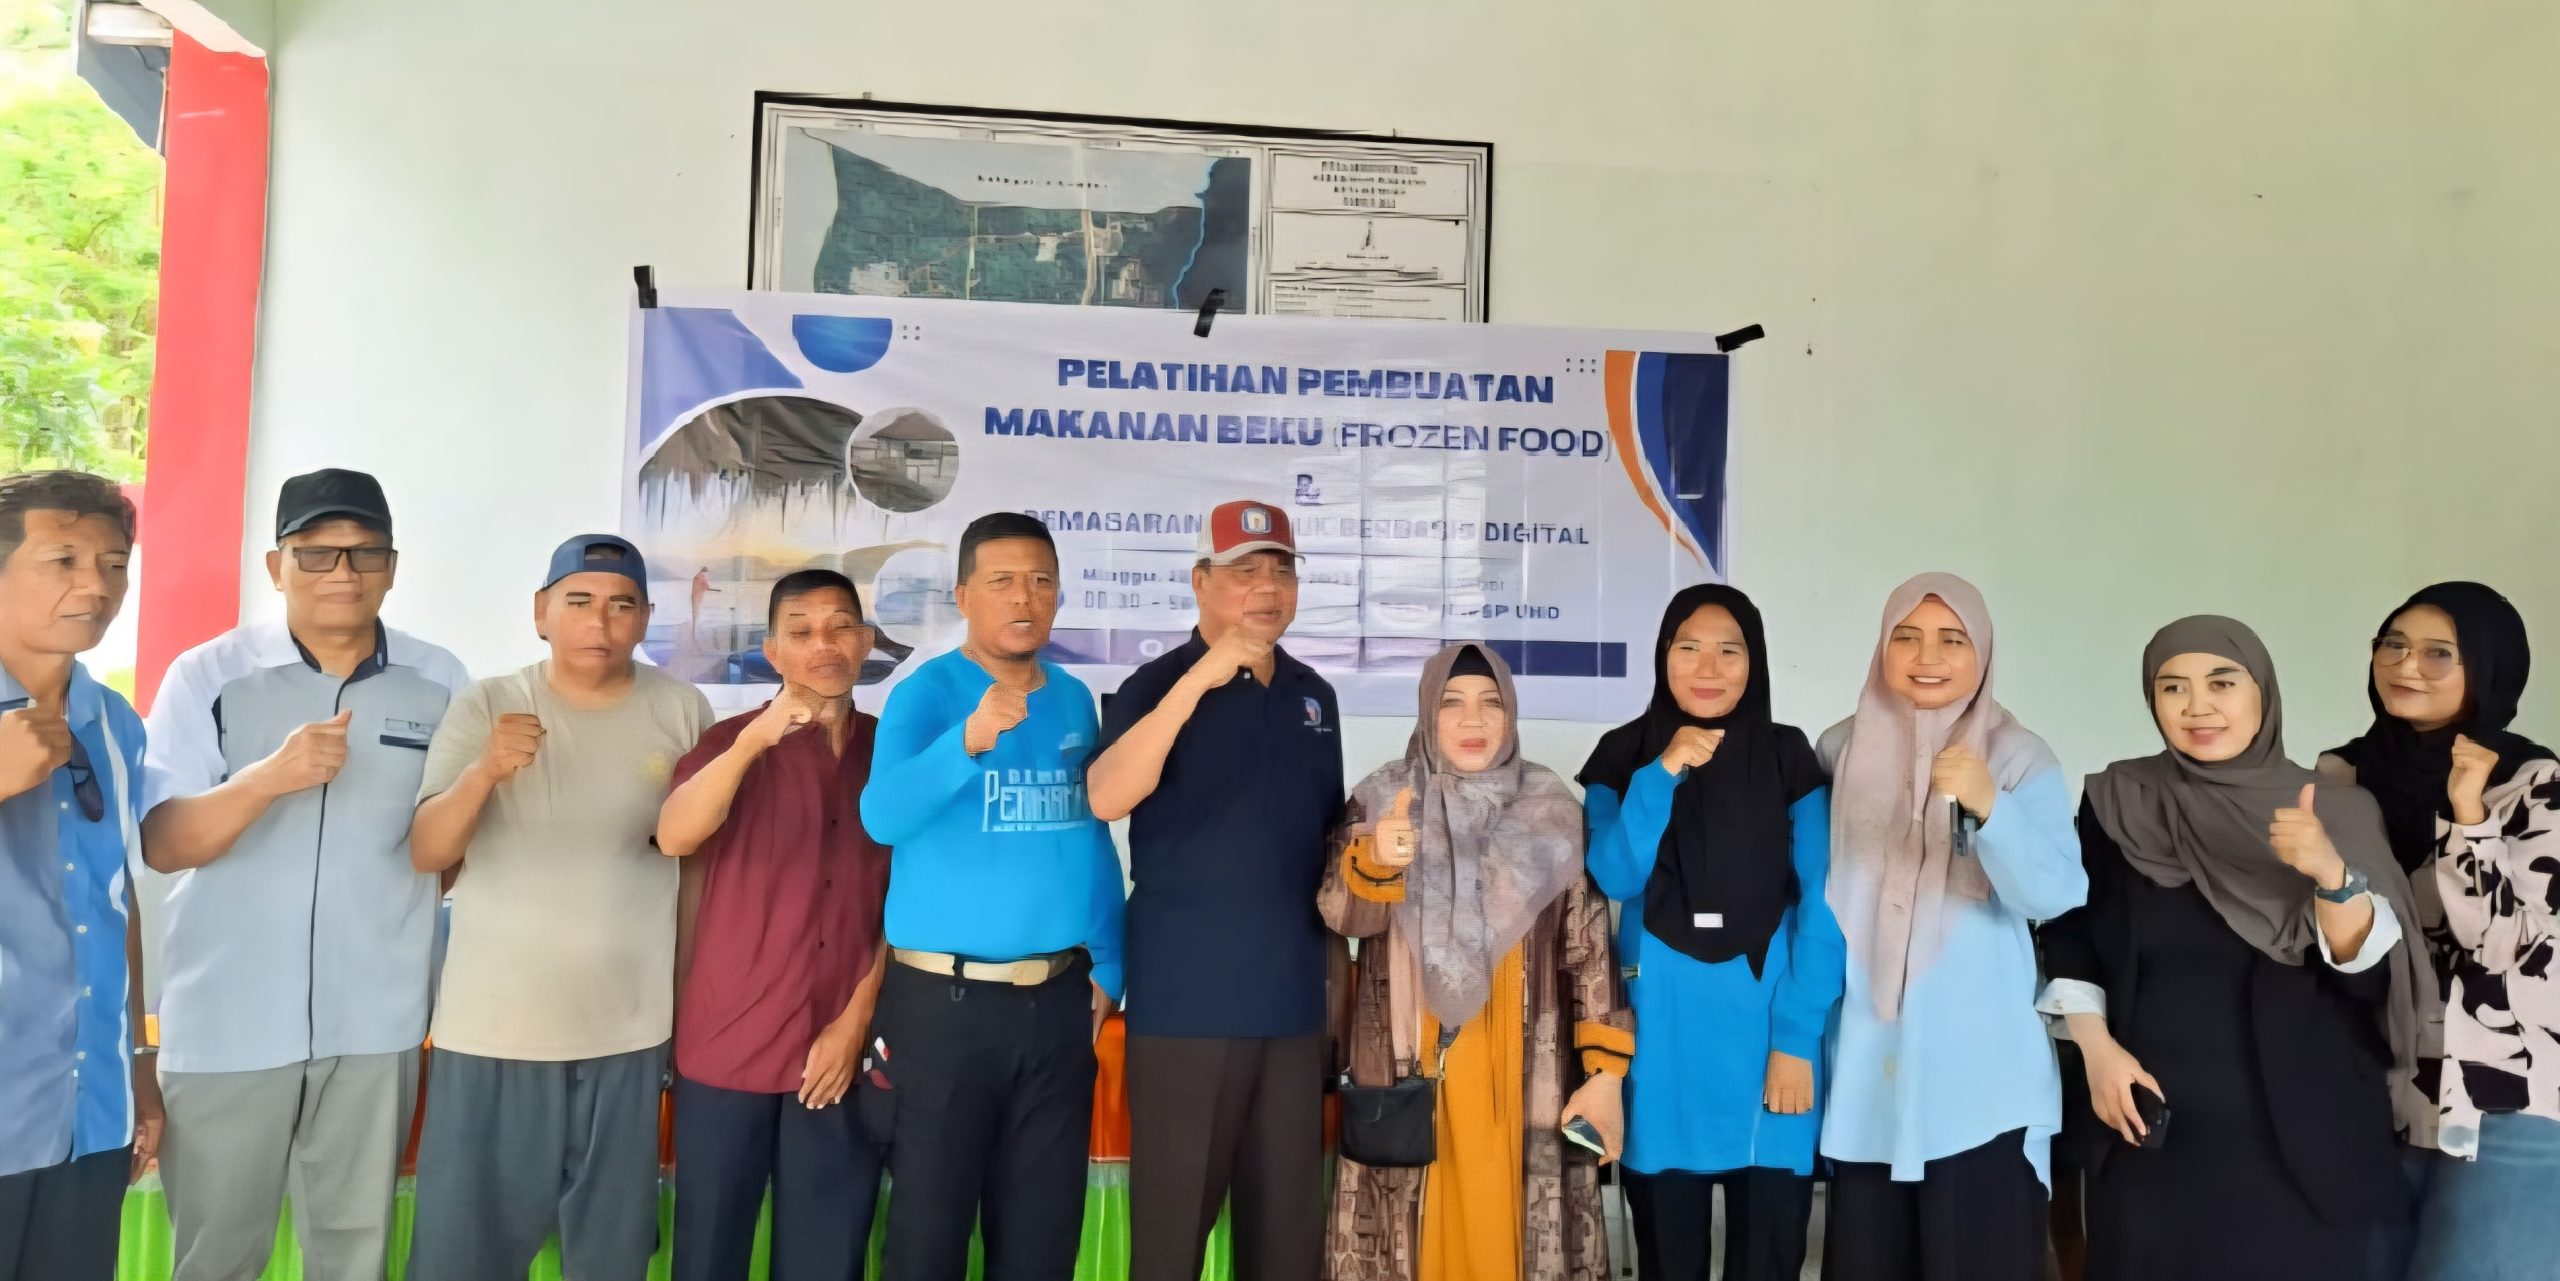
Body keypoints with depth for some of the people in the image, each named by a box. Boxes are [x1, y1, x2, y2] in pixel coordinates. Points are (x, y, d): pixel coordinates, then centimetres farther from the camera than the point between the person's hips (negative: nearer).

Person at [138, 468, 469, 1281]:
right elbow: (163, 843, -8)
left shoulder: (439, 684, 3)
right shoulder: (208, 674, -2)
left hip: (375, 1020, 1)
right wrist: (268, 778, -24)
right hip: (226, 1020, -1)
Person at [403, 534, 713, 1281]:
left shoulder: (681, 711, 0)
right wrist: (485, 772, -27)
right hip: (492, 1033, -1)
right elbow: (425, 855, -8)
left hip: (629, 1036, 1)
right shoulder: (485, 707, -3)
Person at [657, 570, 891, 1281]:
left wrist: (859, 1017, -2)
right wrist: (755, 739, -30)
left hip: (844, 1049, 1)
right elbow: (674, 837, -17)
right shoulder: (732, 742, 3)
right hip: (729, 1044, -1)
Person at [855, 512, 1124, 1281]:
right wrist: (969, 740, -40)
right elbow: (883, 816, -25)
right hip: (944, 998, -4)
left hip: (1059, 1000, 5)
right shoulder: (926, 692, -8)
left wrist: (1107, 967, 10)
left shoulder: (1074, 700, 7)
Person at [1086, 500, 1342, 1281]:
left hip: (1294, 999, 5)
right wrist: (1201, 677, -27)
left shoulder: (1314, 696, 11)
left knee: (1289, 1218, 11)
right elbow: (1105, 798, -23)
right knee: (1175, 1212, 4)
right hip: (1187, 1000, -5)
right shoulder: (1160, 686, -5)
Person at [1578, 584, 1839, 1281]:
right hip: (1662, 1020, 1)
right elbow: (1613, 879, -8)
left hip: (1765, 1016, 0)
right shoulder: (1623, 756, 4)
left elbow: (1821, 904, -4)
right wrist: (1662, 774, -18)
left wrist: (1796, 1039, -11)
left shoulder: (1792, 759, 1)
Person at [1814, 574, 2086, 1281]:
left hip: (1979, 1065, -2)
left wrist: (1989, 805, -32)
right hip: (1867, 1056, 3)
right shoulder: (1842, 750, 5)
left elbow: (2055, 894, -15)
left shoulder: (2020, 757, -3)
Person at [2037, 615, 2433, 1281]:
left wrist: (2329, 871, -24)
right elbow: (2069, 934, 6)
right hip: (2151, 1121, 1)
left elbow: (2368, 971, -8)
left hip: (2301, 1130, 0)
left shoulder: (2334, 812, -1)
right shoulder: (2115, 802, 0)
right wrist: (2097, 1047, -6)